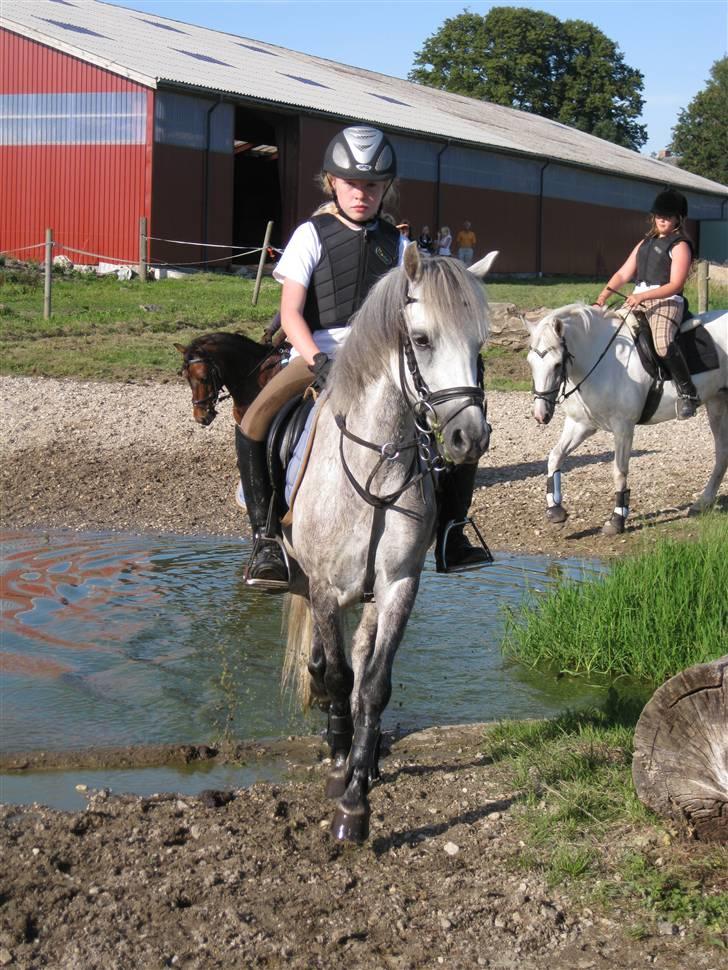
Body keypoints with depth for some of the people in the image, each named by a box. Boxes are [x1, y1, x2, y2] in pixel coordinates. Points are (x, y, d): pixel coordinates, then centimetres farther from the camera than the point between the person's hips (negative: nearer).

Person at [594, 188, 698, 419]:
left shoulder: (680, 246, -2)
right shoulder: (646, 243, 20)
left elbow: (675, 285, -13)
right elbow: (623, 273, 15)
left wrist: (642, 296, -23)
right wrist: (606, 292, -3)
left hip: (666, 302, -8)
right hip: (637, 300, 8)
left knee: (663, 343, -35)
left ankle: (688, 392, -25)